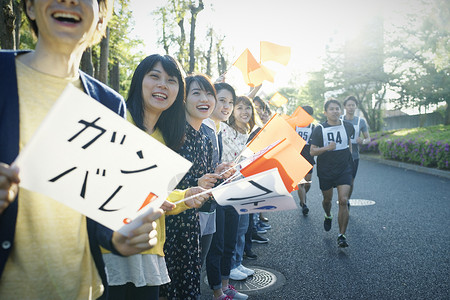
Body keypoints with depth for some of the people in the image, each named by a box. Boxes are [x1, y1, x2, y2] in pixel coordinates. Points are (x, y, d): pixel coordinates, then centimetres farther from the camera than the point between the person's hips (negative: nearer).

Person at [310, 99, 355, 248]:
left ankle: (342, 235, -2)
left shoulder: (347, 126, 1)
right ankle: (328, 216, 51)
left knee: (343, 201, -11)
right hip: (325, 171, 0)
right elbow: (312, 151, -9)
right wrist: (327, 148, -25)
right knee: (327, 199, 16)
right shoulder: (319, 129, -7)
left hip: (344, 169, 1)